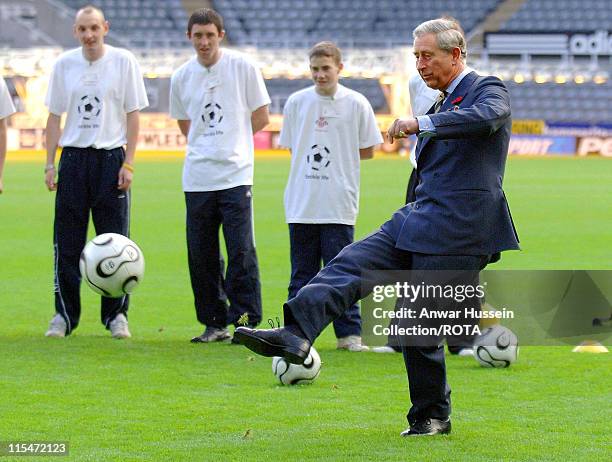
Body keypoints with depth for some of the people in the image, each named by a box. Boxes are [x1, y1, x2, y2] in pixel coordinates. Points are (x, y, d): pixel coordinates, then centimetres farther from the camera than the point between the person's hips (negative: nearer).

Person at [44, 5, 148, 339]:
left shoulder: (123, 61, -1)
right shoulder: (64, 64, 5)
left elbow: (133, 114, 1)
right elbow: (54, 117, 9)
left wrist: (128, 163, -5)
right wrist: (49, 164, 3)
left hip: (110, 157, -2)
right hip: (73, 157, 2)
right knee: (67, 242, 1)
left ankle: (116, 315, 9)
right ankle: (65, 315, 9)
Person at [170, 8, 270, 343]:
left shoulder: (242, 67, -1)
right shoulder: (181, 77, 8)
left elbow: (261, 117, 4)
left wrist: (231, 140, 4)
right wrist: (207, 144, 8)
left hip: (235, 174, -3)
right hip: (197, 178, 4)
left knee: (241, 252, -10)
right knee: (200, 255, 4)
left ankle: (246, 321, -5)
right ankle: (214, 324, 13)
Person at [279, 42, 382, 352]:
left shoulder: (356, 104, -1)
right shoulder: (296, 102, 5)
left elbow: (367, 150, 4)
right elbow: (291, 148, 14)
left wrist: (333, 158, 1)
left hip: (338, 204, -2)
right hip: (301, 203, 2)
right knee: (302, 271, 7)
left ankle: (349, 333, 3)